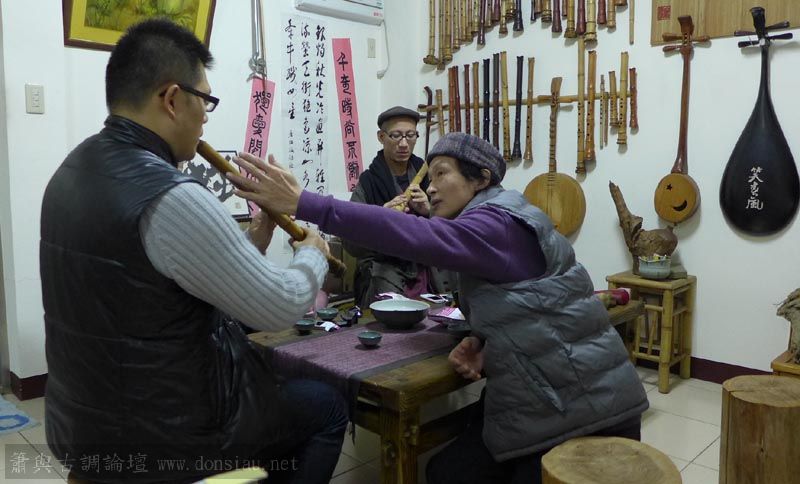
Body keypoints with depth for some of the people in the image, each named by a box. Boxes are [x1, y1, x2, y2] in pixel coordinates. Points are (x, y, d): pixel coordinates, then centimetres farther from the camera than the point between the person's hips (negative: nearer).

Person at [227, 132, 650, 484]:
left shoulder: (500, 223, -19)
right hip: (537, 400, 9)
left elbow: (415, 236, -33)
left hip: (586, 405, -9)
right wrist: (481, 344, -8)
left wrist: (303, 204, -35)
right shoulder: (491, 227, 12)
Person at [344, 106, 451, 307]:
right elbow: (351, 245, -9)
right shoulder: (368, 182, -6)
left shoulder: (425, 174, 4)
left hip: (428, 272, 3)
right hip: (385, 273, -3)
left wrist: (429, 211, -16)